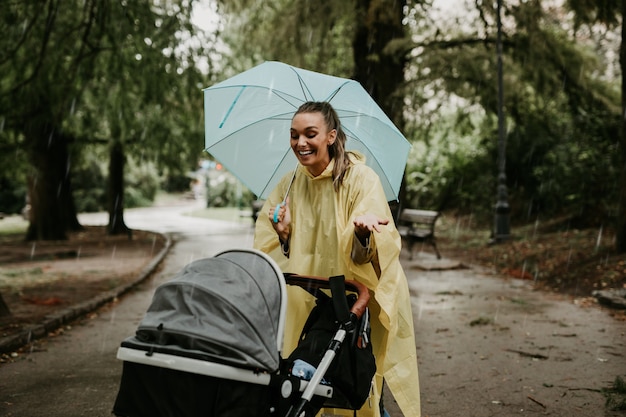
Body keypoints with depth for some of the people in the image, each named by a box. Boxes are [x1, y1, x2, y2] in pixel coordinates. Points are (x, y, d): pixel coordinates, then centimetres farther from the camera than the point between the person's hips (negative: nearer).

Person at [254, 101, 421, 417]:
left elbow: (382, 247, -20)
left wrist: (362, 233, -41)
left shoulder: (361, 178, -10)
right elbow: (268, 252, 5)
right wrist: (283, 235, -15)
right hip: (307, 307, 4)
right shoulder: (288, 186, 3)